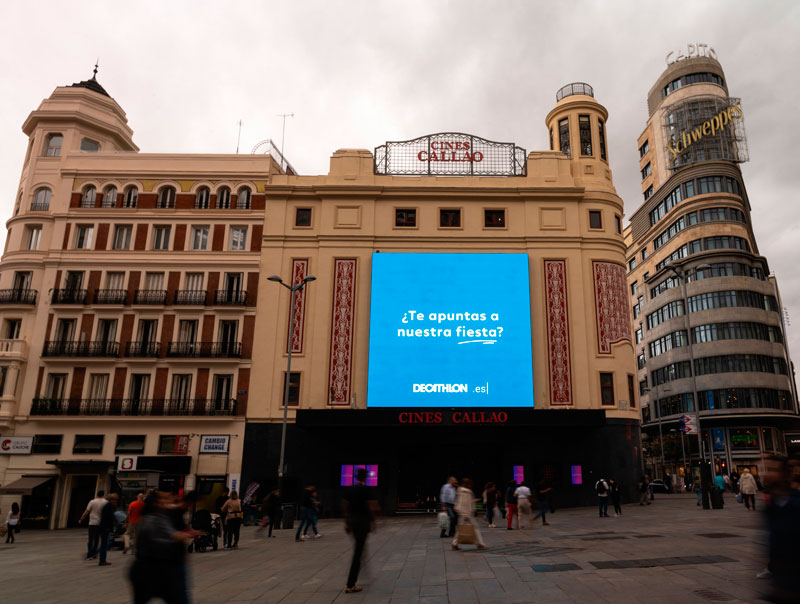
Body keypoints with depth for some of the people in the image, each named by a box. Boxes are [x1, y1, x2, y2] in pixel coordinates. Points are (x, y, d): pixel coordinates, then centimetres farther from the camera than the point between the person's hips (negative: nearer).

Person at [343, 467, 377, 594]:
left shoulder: (350, 489, 9)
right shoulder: (364, 489, -11)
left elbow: (345, 506, 11)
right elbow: (370, 506, -13)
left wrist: (346, 523, 17)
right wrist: (373, 521, -2)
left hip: (351, 520, 7)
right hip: (362, 520, -7)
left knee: (359, 547, 23)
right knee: (358, 552, -4)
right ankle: (350, 585, -4)